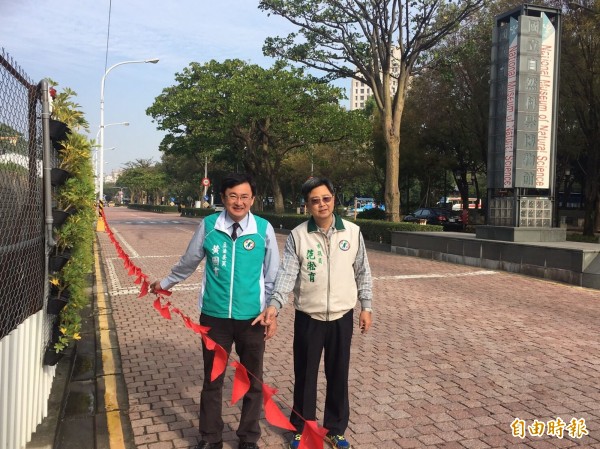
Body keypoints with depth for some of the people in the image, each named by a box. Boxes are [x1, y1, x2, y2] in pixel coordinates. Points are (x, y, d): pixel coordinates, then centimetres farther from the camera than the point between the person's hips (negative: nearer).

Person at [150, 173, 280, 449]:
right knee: (212, 379, 15)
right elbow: (188, 262, 11)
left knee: (253, 381, 14)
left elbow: (272, 276, 1)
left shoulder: (264, 229, -8)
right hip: (214, 316, 1)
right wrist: (166, 283, 23)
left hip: (252, 317, 0)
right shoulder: (208, 226, -6)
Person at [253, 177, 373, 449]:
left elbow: (362, 273, 6)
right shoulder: (298, 236, -7)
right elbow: (287, 273, -14)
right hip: (308, 318, -1)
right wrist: (274, 305, -28)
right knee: (305, 376, 12)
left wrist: (366, 307, 6)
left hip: (342, 317, 1)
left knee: (338, 375, 14)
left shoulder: (352, 232, -3)